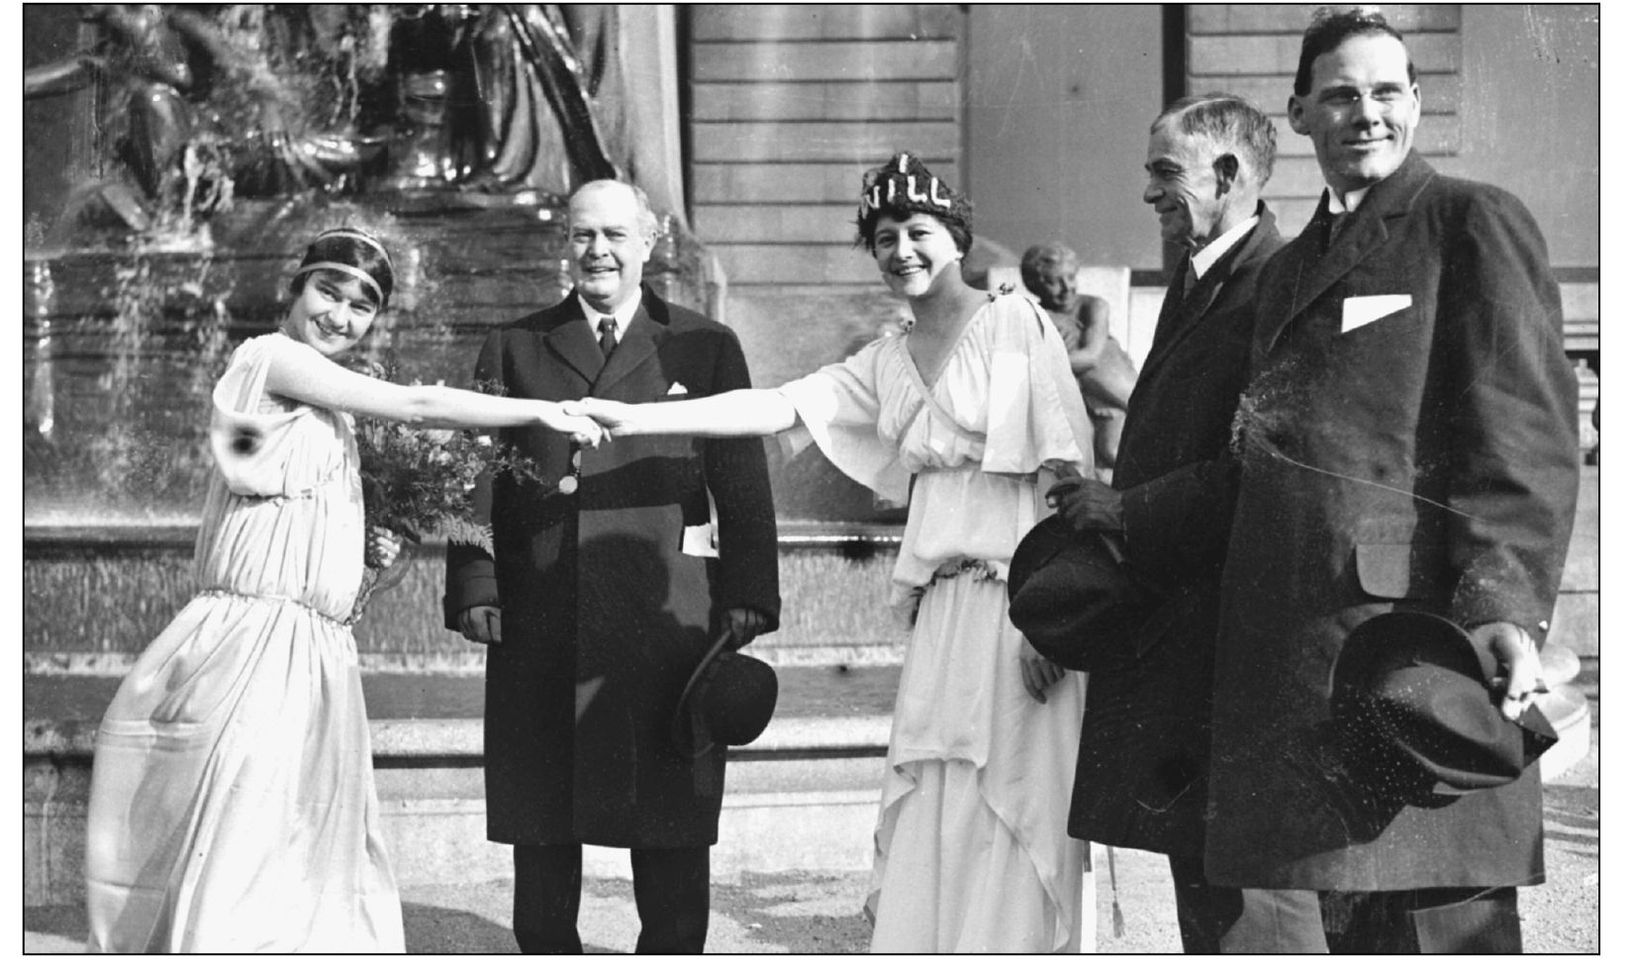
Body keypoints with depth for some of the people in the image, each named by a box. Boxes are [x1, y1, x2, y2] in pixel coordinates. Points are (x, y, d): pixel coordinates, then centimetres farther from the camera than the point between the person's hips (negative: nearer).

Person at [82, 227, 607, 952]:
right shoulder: (272, 356, -7)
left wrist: (363, 547, 8)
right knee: (237, 862, -10)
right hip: (260, 639, -10)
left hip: (314, 647, 10)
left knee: (317, 862, 10)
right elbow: (419, 407, -12)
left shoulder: (322, 397, 19)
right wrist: (546, 413, -6)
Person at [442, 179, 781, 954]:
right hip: (539, 625, 1)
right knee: (540, 827, 7)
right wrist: (474, 590, -2)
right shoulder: (513, 347, 12)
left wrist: (747, 598, -3)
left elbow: (743, 483, 5)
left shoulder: (706, 348, 9)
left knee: (672, 832, 3)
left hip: (666, 622, -1)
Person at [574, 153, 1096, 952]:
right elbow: (774, 406, 8)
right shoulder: (885, 364, 17)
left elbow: (1064, 476, -8)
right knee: (924, 820, 5)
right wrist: (634, 419, -1)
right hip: (941, 608, 6)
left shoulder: (1017, 324, -1)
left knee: (1011, 817, -4)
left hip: (1020, 600, -6)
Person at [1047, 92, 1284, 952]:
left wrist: (1128, 509, -17)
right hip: (1169, 610, 10)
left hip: (1230, 616, -10)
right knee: (1194, 853, 16)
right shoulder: (1194, 284, 17)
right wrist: (1106, 507, 8)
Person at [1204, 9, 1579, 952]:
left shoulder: (1475, 222, 2)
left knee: (1440, 923, -7)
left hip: (1419, 642, -7)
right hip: (1290, 647, 7)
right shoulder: (1290, 265, 24)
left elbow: (1527, 434, -9)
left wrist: (1507, 606, -21)